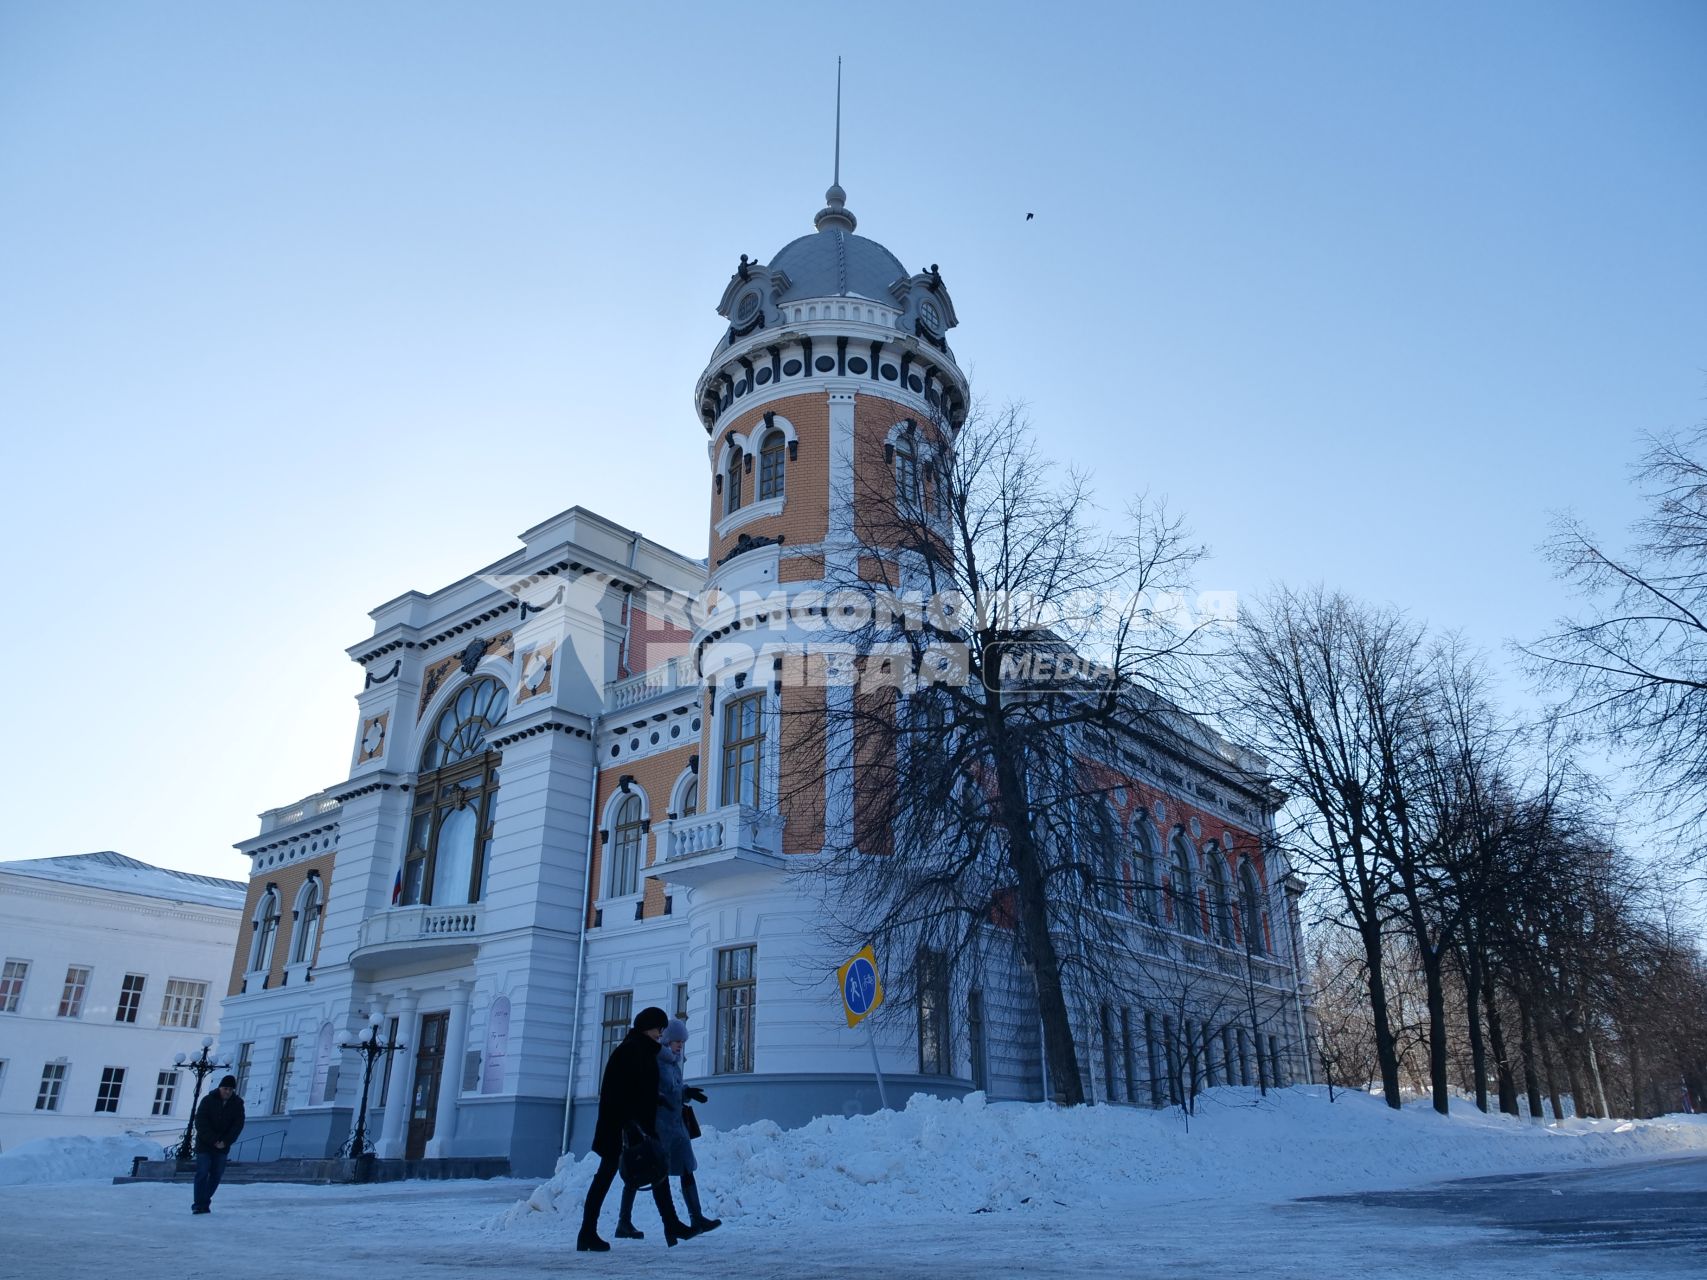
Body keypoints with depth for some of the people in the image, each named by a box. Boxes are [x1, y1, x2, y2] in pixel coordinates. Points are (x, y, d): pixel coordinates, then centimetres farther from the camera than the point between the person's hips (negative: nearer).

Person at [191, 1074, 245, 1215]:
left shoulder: (237, 1104, -2)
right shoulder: (208, 1101, -8)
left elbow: (238, 1124, -3)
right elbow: (200, 1123, -11)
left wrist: (225, 1141, -14)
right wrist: (213, 1140, -18)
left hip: (223, 1146, 3)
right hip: (204, 1144, -3)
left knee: (217, 1175, 3)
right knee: (202, 1173, -9)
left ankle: (204, 1202, 16)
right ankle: (199, 1204, -6)